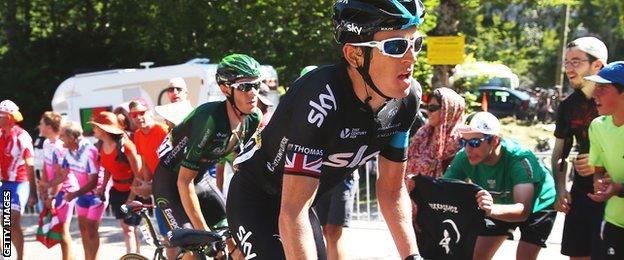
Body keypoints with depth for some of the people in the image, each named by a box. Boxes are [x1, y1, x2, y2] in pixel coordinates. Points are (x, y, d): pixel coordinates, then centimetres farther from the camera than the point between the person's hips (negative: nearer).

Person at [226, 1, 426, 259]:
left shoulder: (406, 100, -15)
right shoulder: (324, 99, -36)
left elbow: (392, 189, -5)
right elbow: (292, 212, -39)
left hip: (299, 199, 7)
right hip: (254, 200, -7)